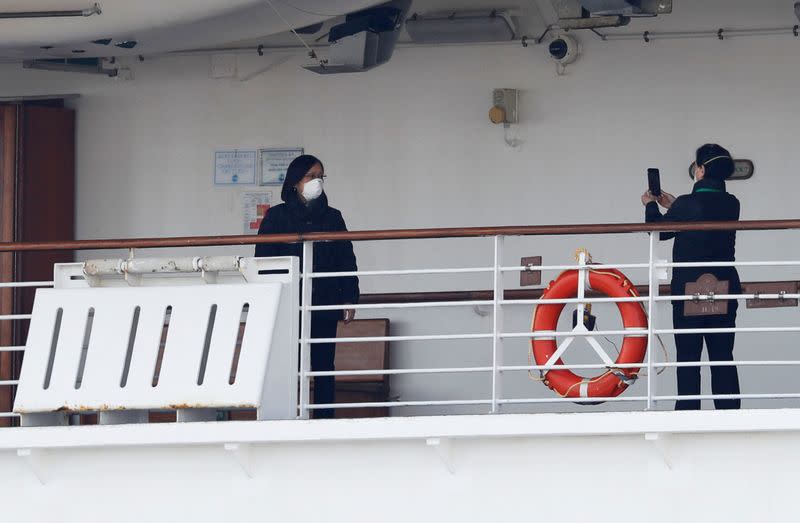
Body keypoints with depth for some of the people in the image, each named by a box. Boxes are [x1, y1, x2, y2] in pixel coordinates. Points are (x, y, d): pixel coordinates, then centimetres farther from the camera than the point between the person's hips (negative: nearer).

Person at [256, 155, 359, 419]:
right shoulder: (277, 217, 3)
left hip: (325, 306, 3)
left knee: (324, 368, 3)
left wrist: (349, 300, 4)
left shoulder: (332, 217, 11)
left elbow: (347, 261, 12)